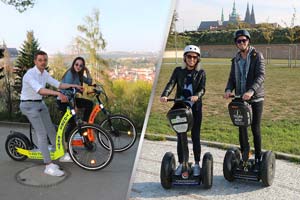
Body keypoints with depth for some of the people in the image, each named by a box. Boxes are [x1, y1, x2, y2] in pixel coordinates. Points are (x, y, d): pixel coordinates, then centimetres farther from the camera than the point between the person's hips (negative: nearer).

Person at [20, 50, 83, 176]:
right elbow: (39, 90, -39)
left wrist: (73, 85, -10)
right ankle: (49, 166, -12)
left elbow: (57, 84, 3)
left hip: (40, 103, 8)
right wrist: (58, 93, -51)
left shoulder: (44, 73, 4)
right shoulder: (30, 74, -23)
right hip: (29, 105, -8)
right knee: (42, 134, -14)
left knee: (51, 129, 12)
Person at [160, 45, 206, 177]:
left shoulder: (201, 73, 5)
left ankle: (196, 164, 17)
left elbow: (202, 88, -7)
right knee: (180, 137, 5)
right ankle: (181, 164, 17)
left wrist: (197, 96, -29)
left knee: (195, 136, 4)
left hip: (195, 108, -1)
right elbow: (171, 84, -7)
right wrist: (164, 95, -27)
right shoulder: (178, 71, 7)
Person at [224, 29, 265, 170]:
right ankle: (244, 151, 24)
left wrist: (251, 91, -33)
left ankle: (258, 158, 14)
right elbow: (232, 78, 10)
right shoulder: (235, 60, 12)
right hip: (240, 99, 4)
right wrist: (228, 89, -12)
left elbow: (261, 75, -17)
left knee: (255, 128, 1)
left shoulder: (257, 56, -4)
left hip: (256, 98, -4)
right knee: (241, 127, 6)